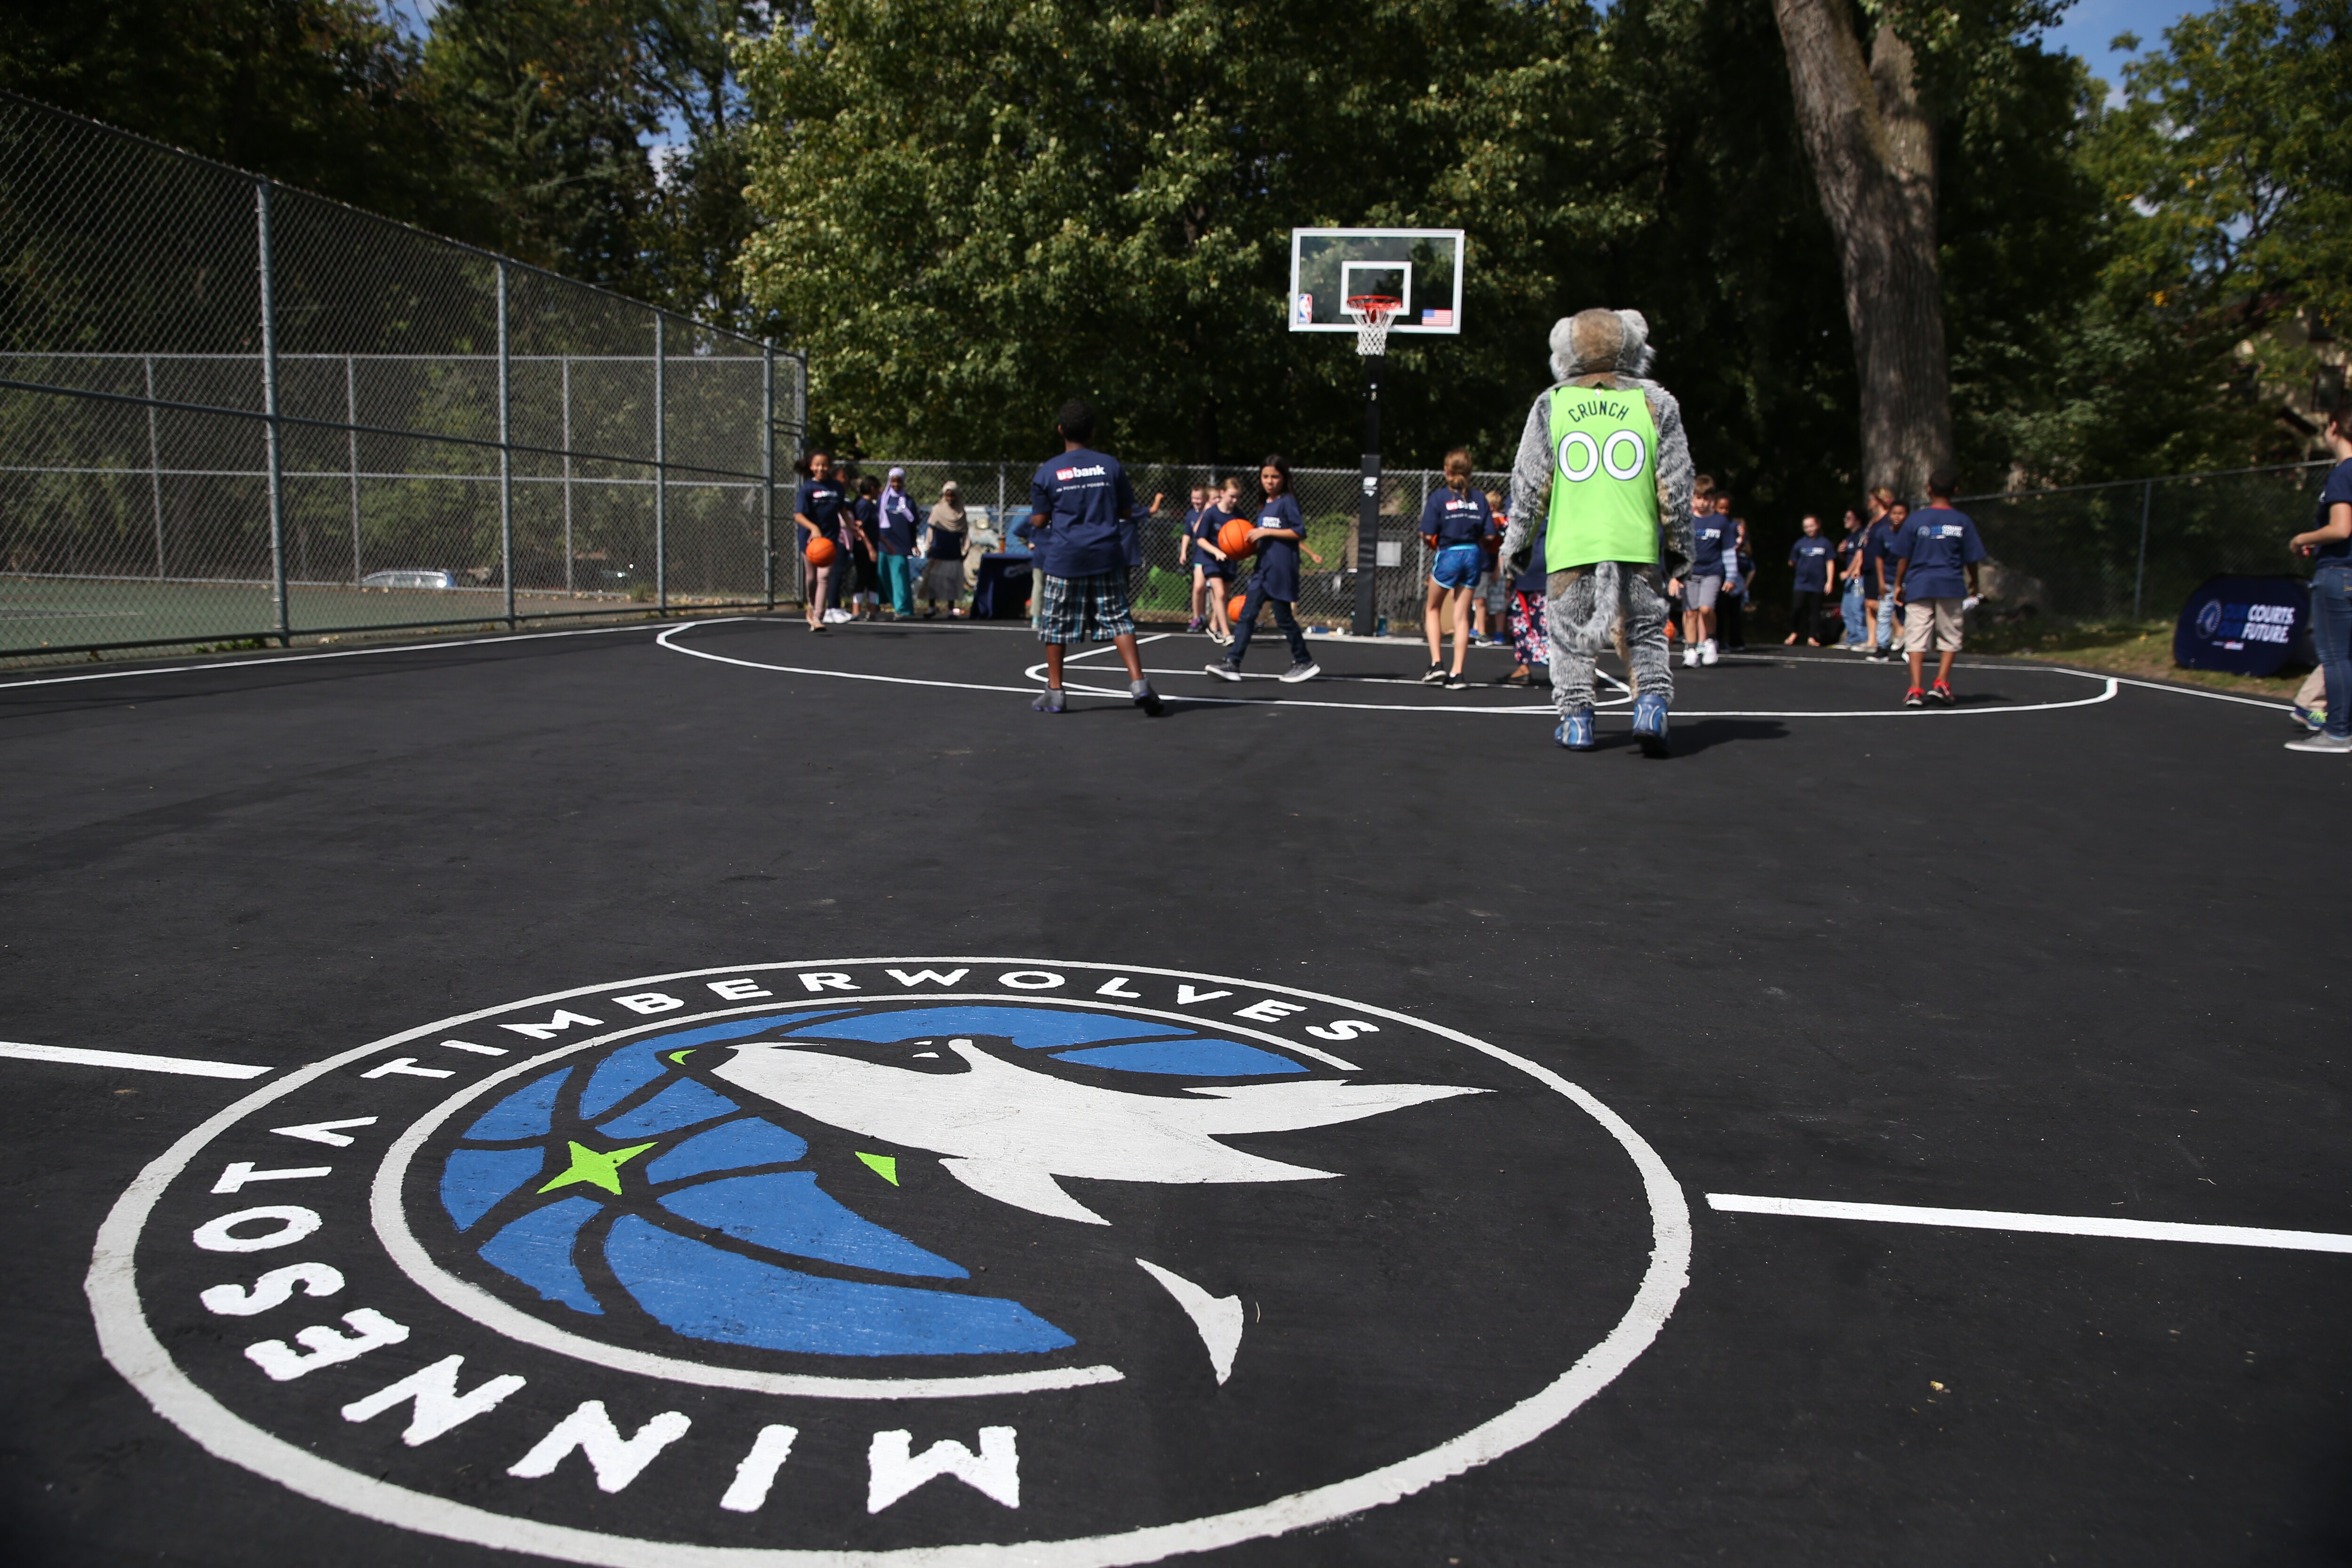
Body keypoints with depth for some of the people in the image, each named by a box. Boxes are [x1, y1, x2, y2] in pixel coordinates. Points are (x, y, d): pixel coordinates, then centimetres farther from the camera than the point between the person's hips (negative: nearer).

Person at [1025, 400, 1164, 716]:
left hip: (1063, 557, -1)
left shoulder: (1047, 471, -1)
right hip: (1106, 556, 1)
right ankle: (1138, 684, -8)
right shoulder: (1110, 465, 2)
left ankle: (1054, 692, 15)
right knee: (1118, 619, 4)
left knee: (1056, 624, 10)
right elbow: (1127, 512, 8)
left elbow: (1040, 521, 0)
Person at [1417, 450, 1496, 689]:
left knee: (1433, 609, 17)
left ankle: (1436, 663, 5)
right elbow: (1489, 535, 0)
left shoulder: (1438, 497, -6)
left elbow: (1427, 536, -11)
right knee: (1462, 616, 8)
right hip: (1473, 556, 3)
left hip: (1448, 555, -3)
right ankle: (1458, 674, 6)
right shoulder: (1480, 499, 3)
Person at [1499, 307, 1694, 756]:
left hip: (1571, 545, 0)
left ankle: (1576, 720, 9)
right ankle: (1652, 705, -5)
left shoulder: (1551, 404, 5)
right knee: (1645, 631, 11)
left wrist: (1518, 541, 15)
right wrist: (1678, 545, 17)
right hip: (1637, 545, 1)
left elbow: (1528, 482, 6)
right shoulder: (1656, 403, 6)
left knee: (1571, 633, 9)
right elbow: (1676, 484, 8)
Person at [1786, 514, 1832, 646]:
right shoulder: (1800, 543, 1)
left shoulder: (1824, 543, 0)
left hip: (1818, 584, 0)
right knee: (1797, 608, -10)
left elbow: (1830, 563, 2)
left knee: (1815, 611, 5)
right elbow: (1792, 562, 11)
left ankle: (1812, 638, 13)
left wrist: (1829, 581, -1)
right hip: (1802, 583, 0)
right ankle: (1794, 633, 10)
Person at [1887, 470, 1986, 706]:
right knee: (1949, 638, 12)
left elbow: (1903, 557, 0)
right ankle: (1941, 684, 2)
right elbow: (1971, 559, 4)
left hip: (1918, 587, -1)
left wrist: (1898, 584, 12)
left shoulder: (1915, 521, -2)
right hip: (1951, 588, 1)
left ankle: (1915, 690, -8)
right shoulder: (1963, 522, 0)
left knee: (1916, 638, 0)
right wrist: (1973, 584, 20)